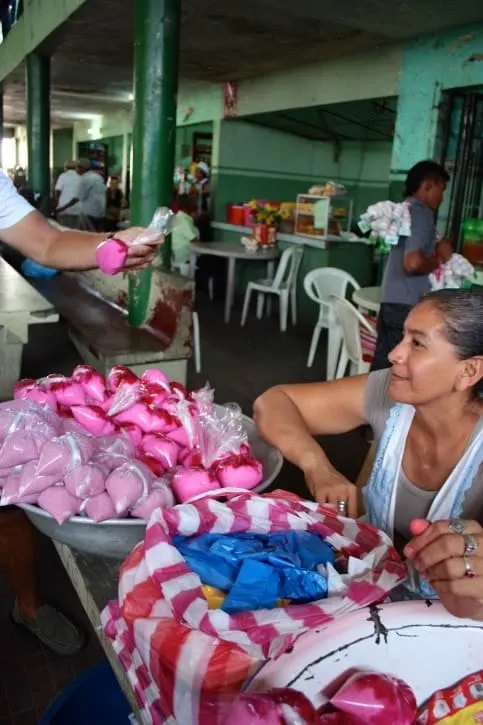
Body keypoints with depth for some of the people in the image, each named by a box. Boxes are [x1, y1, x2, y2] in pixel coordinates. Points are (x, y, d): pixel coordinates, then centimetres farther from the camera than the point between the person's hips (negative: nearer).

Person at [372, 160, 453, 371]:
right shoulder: (421, 213, -13)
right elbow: (413, 262, -26)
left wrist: (435, 250, 10)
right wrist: (439, 260, -8)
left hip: (392, 303, 9)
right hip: (408, 306, -9)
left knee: (383, 366, 13)